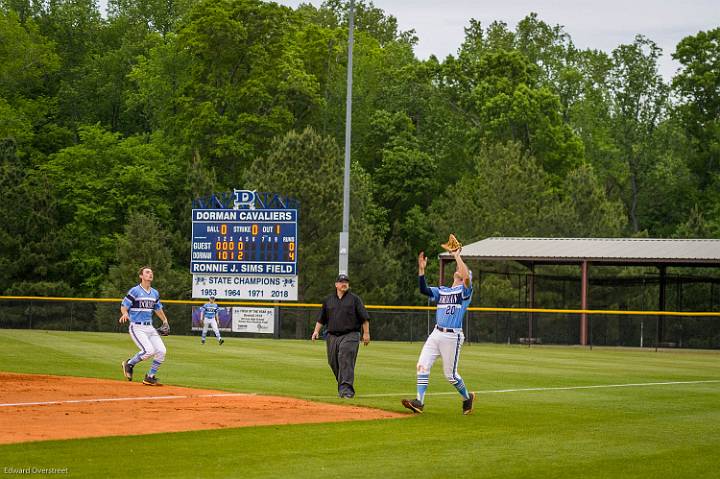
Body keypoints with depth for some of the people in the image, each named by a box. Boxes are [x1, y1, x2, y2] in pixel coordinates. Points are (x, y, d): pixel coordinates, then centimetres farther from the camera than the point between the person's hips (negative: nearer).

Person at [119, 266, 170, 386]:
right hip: (136, 327, -7)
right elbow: (124, 306, -9)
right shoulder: (134, 291, -7)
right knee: (149, 351, -22)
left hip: (150, 327, 7)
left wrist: (164, 320, 21)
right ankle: (129, 364, 4)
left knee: (161, 351, -6)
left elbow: (158, 308, 29)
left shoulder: (155, 293, 13)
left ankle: (150, 377, 8)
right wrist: (125, 314, -29)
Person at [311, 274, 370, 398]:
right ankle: (343, 386, 23)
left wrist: (366, 333, -4)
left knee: (346, 361, -17)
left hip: (350, 335, -4)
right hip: (332, 336, 5)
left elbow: (364, 318, 2)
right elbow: (321, 319, 18)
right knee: (334, 363, 6)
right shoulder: (328, 300, 15)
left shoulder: (354, 299, 4)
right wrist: (316, 331, 5)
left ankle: (346, 389, -21)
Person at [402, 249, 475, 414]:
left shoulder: (465, 290, 1)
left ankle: (467, 397, 24)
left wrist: (457, 256, -15)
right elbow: (424, 290, 4)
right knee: (423, 366, -7)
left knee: (450, 374, 1)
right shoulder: (441, 291, 18)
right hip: (436, 333, 6)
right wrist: (421, 270, -6)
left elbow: (467, 277, -21)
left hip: (452, 337, -6)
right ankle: (419, 402, -9)